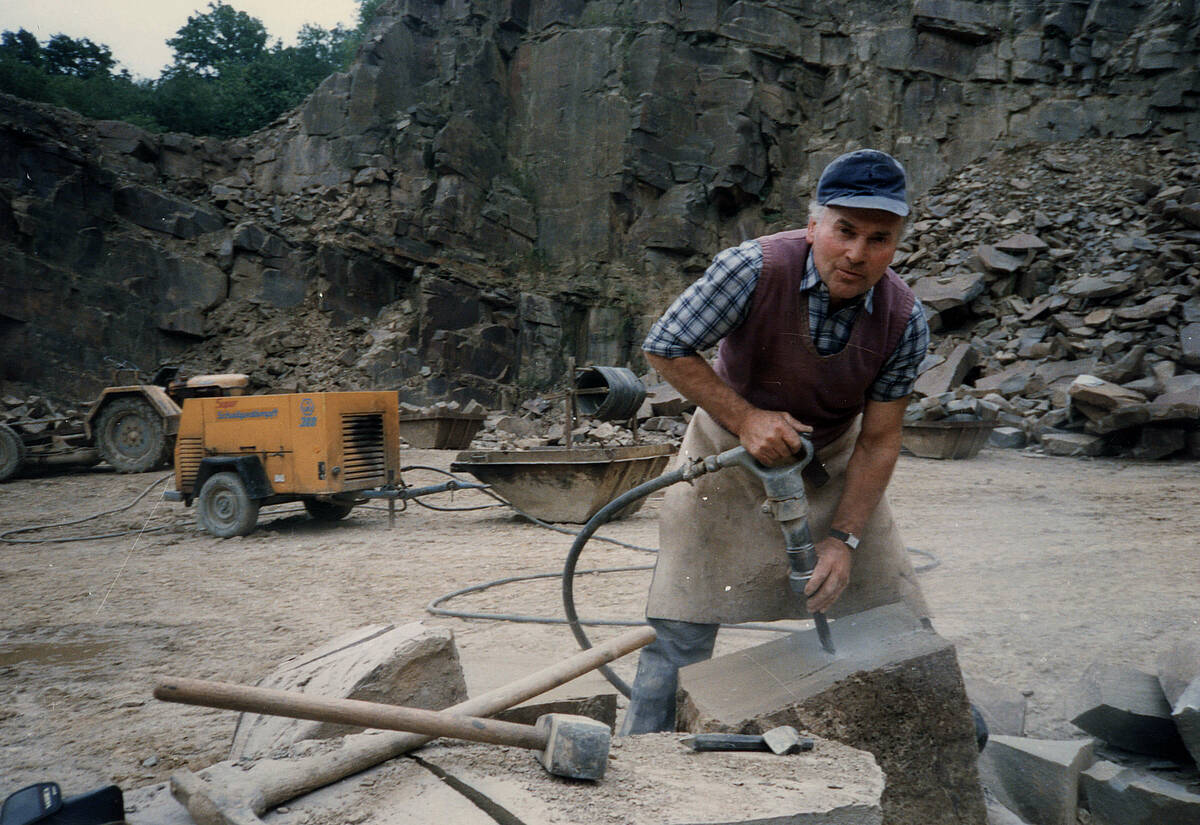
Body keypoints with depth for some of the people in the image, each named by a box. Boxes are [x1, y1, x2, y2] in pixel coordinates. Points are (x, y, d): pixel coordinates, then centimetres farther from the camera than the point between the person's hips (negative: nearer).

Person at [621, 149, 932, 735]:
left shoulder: (905, 321, -19)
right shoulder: (753, 269, -29)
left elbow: (878, 440, -12)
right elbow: (664, 347, -20)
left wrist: (844, 538, -20)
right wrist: (745, 418, -27)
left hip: (833, 464, 3)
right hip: (730, 453, -2)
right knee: (682, 624, -4)